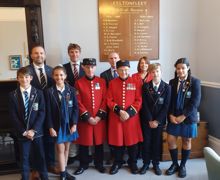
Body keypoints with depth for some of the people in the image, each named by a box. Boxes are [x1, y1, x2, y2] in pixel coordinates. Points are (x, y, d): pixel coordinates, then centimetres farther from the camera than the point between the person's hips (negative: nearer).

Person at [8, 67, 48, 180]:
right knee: (24, 158, 10)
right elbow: (13, 116, -4)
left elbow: (42, 113, -5)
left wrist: (33, 130, -13)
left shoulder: (38, 93, -2)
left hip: (36, 131, 0)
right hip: (22, 133, 0)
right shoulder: (13, 95, -1)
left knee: (40, 156, 11)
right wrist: (24, 131, -10)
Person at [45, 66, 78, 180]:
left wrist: (74, 124, -6)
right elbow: (48, 111, -6)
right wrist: (50, 127, -8)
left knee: (66, 148, 13)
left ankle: (64, 171, 28)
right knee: (60, 149, 4)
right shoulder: (49, 91, -6)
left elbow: (75, 108, -1)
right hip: (57, 124, -2)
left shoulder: (71, 90, -1)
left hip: (69, 124, 2)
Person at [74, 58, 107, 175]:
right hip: (84, 119, -1)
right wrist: (87, 117, -11)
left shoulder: (101, 81, 2)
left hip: (100, 118, 2)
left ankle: (99, 164, 30)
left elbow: (104, 100, 1)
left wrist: (100, 116, -8)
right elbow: (78, 102, -6)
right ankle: (83, 165, 28)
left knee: (99, 141, 12)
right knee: (83, 142, 9)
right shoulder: (79, 83, -3)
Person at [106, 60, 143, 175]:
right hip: (115, 117, 0)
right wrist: (119, 111, -14)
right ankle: (117, 163, 28)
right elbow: (109, 101, -1)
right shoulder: (112, 83, 2)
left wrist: (129, 112, -13)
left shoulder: (135, 82, 1)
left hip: (132, 117, 0)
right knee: (117, 140, 9)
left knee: (132, 140, 9)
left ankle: (133, 163, 28)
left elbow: (139, 101, -2)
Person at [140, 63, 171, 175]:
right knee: (146, 142, 7)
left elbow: (166, 106, -7)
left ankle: (156, 164, 26)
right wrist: (150, 120, -11)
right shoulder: (145, 86, -3)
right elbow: (144, 105, -6)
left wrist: (157, 121, -12)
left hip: (159, 121, 0)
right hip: (146, 120, 0)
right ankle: (146, 163, 24)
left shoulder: (167, 87, -4)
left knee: (157, 142, 10)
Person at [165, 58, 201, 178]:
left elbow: (195, 102, -12)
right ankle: (175, 164, 24)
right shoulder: (172, 82, 2)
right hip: (174, 117, 3)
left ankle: (183, 165, 28)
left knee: (186, 141, 10)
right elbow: (169, 101, 2)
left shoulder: (195, 82, -7)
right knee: (170, 141, 2)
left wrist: (183, 116, -15)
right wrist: (171, 115, -10)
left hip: (188, 117, -2)